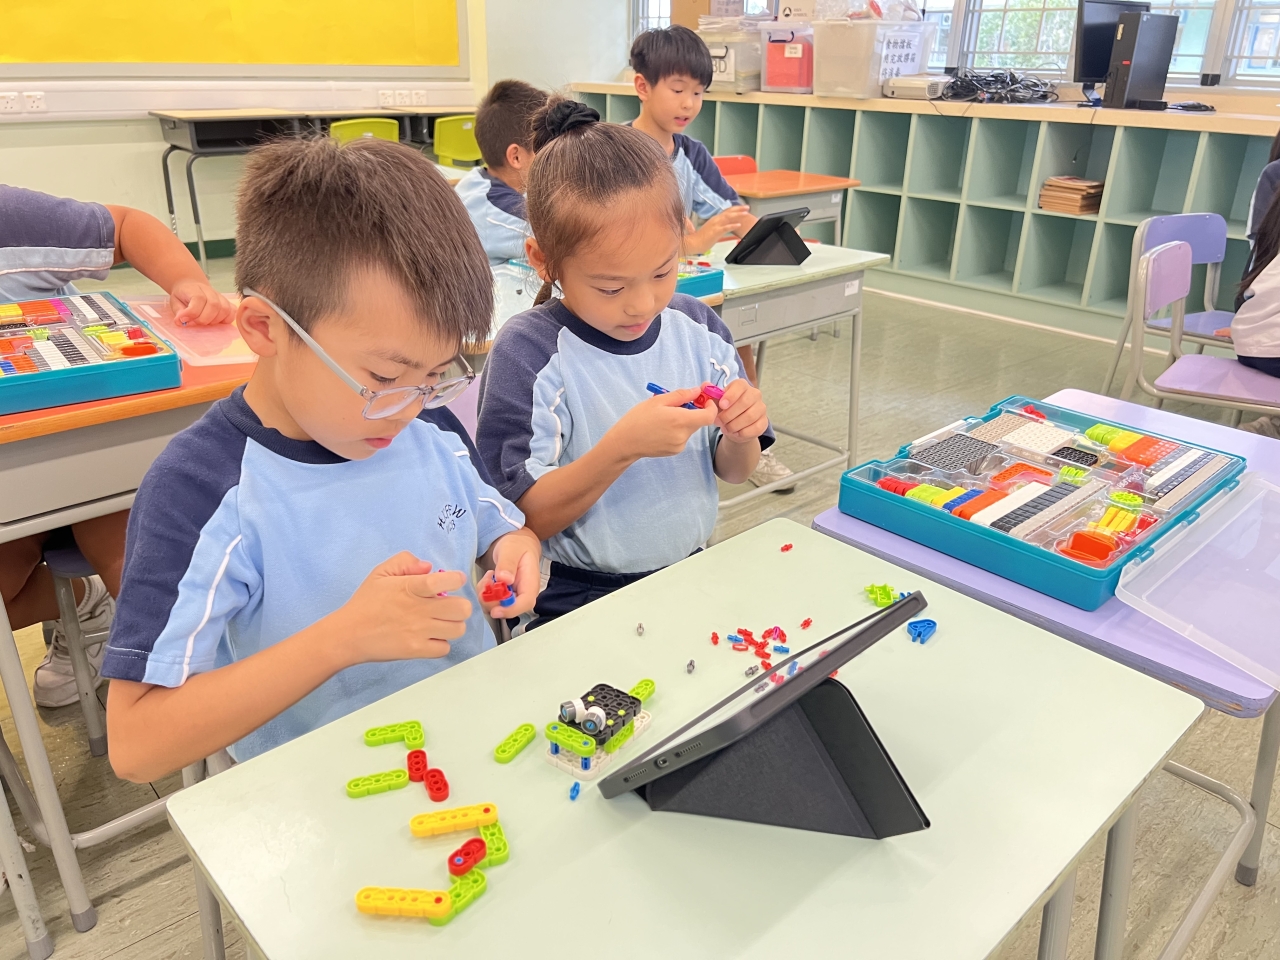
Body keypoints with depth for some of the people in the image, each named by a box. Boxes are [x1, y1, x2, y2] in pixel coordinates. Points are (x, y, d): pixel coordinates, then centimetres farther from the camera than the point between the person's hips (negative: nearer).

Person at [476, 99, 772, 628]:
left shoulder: (697, 325, -1)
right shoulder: (527, 351, -16)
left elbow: (732, 472, 9)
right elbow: (526, 520, -16)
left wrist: (741, 434, -14)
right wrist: (622, 447, -29)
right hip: (578, 599, -5)